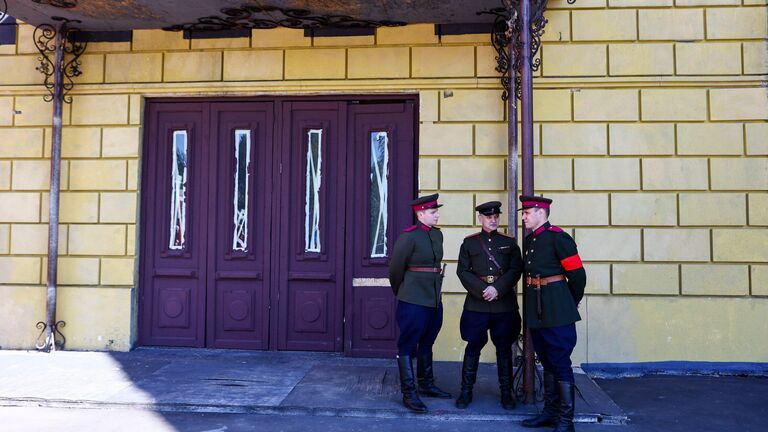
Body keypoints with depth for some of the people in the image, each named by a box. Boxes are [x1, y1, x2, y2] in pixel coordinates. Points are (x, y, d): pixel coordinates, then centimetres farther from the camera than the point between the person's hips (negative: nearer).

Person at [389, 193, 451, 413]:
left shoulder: (437, 235, 8)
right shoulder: (409, 236, -14)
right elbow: (396, 268, -7)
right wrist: (400, 292, 6)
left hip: (435, 299, 8)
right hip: (413, 301, -8)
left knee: (426, 343, 19)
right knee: (407, 346, 1)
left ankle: (427, 385, 32)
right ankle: (409, 393, 7)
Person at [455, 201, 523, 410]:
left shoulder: (509, 242, 8)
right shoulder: (469, 242, 6)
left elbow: (516, 270, 0)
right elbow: (463, 271, 0)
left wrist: (497, 289, -14)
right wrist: (482, 290, -13)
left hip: (504, 303, 1)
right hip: (476, 303, -1)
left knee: (504, 349, 8)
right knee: (473, 347, 3)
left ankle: (506, 392, 19)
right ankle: (466, 391, 14)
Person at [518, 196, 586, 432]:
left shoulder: (558, 237, -11)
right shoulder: (528, 240, 13)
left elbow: (577, 274, -10)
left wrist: (570, 304, 3)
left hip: (557, 310, -8)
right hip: (536, 311, 8)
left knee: (560, 363, -3)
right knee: (547, 362, 15)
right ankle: (550, 411, 25)